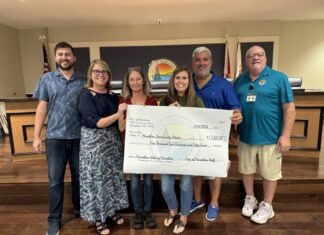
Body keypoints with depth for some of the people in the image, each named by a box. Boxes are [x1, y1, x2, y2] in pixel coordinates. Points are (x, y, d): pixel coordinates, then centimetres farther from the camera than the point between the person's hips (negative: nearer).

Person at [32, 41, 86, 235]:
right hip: (55, 137, 0)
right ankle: (55, 219, 24)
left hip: (79, 136, 0)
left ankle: (79, 208, 36)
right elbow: (42, 108, 4)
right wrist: (36, 136, -1)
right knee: (55, 180, 7)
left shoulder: (84, 80, 4)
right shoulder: (46, 79, 5)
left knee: (79, 176, 14)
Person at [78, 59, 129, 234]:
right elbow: (96, 123, -19)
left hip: (113, 140, 6)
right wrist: (118, 114, -21)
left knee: (114, 176, 14)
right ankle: (98, 218, 24)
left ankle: (111, 210, 35)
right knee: (97, 178, 5)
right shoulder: (86, 95, -11)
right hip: (93, 141, -5)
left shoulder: (113, 95, 6)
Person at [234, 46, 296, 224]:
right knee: (246, 170, 17)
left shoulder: (279, 78, -6)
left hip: (270, 137, -3)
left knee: (270, 173, 12)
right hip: (245, 136, 4)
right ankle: (250, 199, 40)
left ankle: (267, 206, 34)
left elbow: (289, 108, -8)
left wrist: (285, 135, -12)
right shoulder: (240, 81, 6)